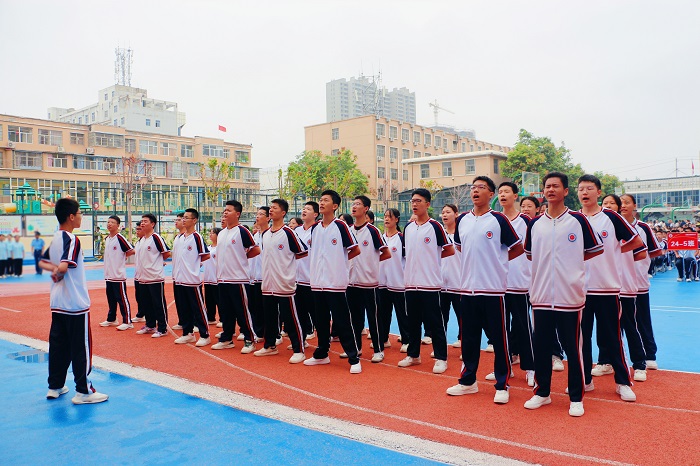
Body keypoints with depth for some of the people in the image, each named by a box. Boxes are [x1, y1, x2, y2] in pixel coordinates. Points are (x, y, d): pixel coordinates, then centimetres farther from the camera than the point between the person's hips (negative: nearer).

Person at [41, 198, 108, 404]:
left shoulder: (55, 239, 10)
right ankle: (83, 391, 6)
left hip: (57, 304, 9)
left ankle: (55, 387, 25)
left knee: (58, 345, 15)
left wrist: (55, 269, 3)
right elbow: (64, 267, -30)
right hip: (76, 304, -9)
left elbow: (43, 263, 21)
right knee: (81, 348, 0)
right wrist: (58, 272, -10)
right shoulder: (72, 240, -17)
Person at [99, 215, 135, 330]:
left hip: (118, 275, -8)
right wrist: (104, 256, 9)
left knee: (122, 299, -3)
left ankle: (127, 322, 2)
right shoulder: (107, 239, 12)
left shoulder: (120, 238, -13)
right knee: (111, 299, 17)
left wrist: (122, 256, -5)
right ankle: (111, 320, 28)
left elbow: (132, 251, -15)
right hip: (108, 274, 8)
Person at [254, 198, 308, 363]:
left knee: (290, 319, -3)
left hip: (285, 284, -7)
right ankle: (270, 346, 31)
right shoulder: (265, 234, 11)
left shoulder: (288, 232, -10)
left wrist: (287, 259, 2)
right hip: (267, 284, 7)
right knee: (269, 317, 16)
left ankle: (299, 350, 5)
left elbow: (302, 251, -6)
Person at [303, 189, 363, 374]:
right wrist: (318, 265, 10)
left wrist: (340, 260, 3)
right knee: (320, 321, 15)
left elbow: (355, 250, -3)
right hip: (317, 282, 6)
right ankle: (321, 355, 28)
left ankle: (354, 359, 3)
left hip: (336, 283, -6)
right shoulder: (315, 228, 11)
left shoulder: (340, 226, -7)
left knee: (342, 323, -4)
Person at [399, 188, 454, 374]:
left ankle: (441, 358, 11)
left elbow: (450, 250, -3)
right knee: (412, 322, 14)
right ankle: (413, 355, 25)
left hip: (430, 283, -6)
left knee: (435, 323, 1)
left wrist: (434, 256, 4)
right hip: (411, 283, 6)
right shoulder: (408, 228, 10)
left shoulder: (435, 226, -7)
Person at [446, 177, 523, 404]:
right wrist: (476, 262, 12)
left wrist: (496, 261, 4)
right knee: (468, 338, 13)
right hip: (468, 287, 5)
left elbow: (518, 248, 2)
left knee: (499, 338, 3)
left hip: (493, 289, -4)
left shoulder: (498, 219, -5)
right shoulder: (462, 220, 8)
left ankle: (502, 385, 15)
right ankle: (468, 381, 26)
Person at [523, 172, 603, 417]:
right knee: (540, 347, 10)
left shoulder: (578, 220, -3)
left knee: (573, 349, 5)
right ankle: (542, 392, 26)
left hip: (570, 296, -3)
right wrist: (550, 263, 7)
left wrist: (572, 260, 5)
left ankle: (576, 398, 19)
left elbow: (596, 249, 6)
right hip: (541, 296, 3)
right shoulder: (535, 224, 7)